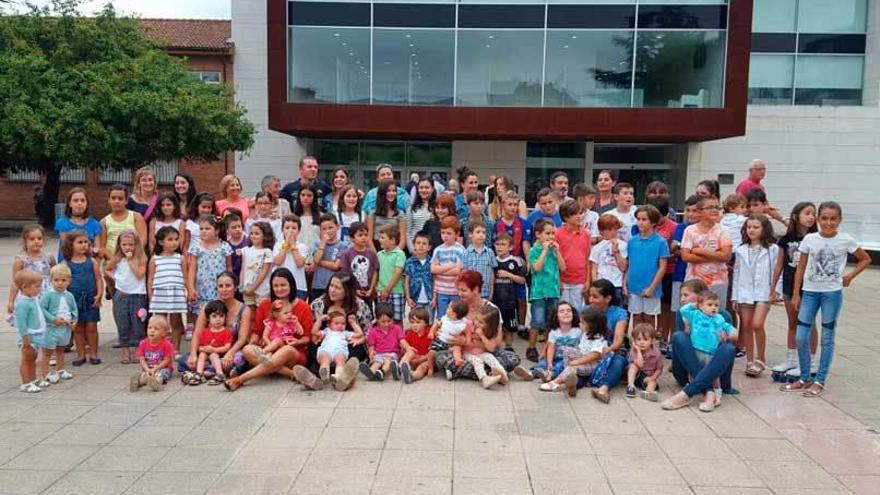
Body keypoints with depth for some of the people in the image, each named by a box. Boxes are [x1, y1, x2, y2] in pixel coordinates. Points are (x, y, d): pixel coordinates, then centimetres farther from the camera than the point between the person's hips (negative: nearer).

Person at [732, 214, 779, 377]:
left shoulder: (772, 249, -1)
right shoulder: (740, 250, 10)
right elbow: (737, 273, 11)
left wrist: (775, 290, -7)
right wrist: (735, 296, 9)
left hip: (763, 292, -4)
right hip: (745, 292, 4)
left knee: (757, 324, -15)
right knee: (746, 326, 7)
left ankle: (760, 359, 2)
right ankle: (750, 361, 17)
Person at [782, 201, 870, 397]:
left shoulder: (846, 240, -5)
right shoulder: (809, 239, -1)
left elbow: (865, 259, 9)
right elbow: (801, 267, 4)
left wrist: (850, 275, -3)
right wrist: (796, 294, 4)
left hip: (832, 293, -2)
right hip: (809, 291, 2)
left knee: (827, 338, 6)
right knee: (801, 337, 1)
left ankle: (820, 381, 14)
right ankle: (804, 379, 16)